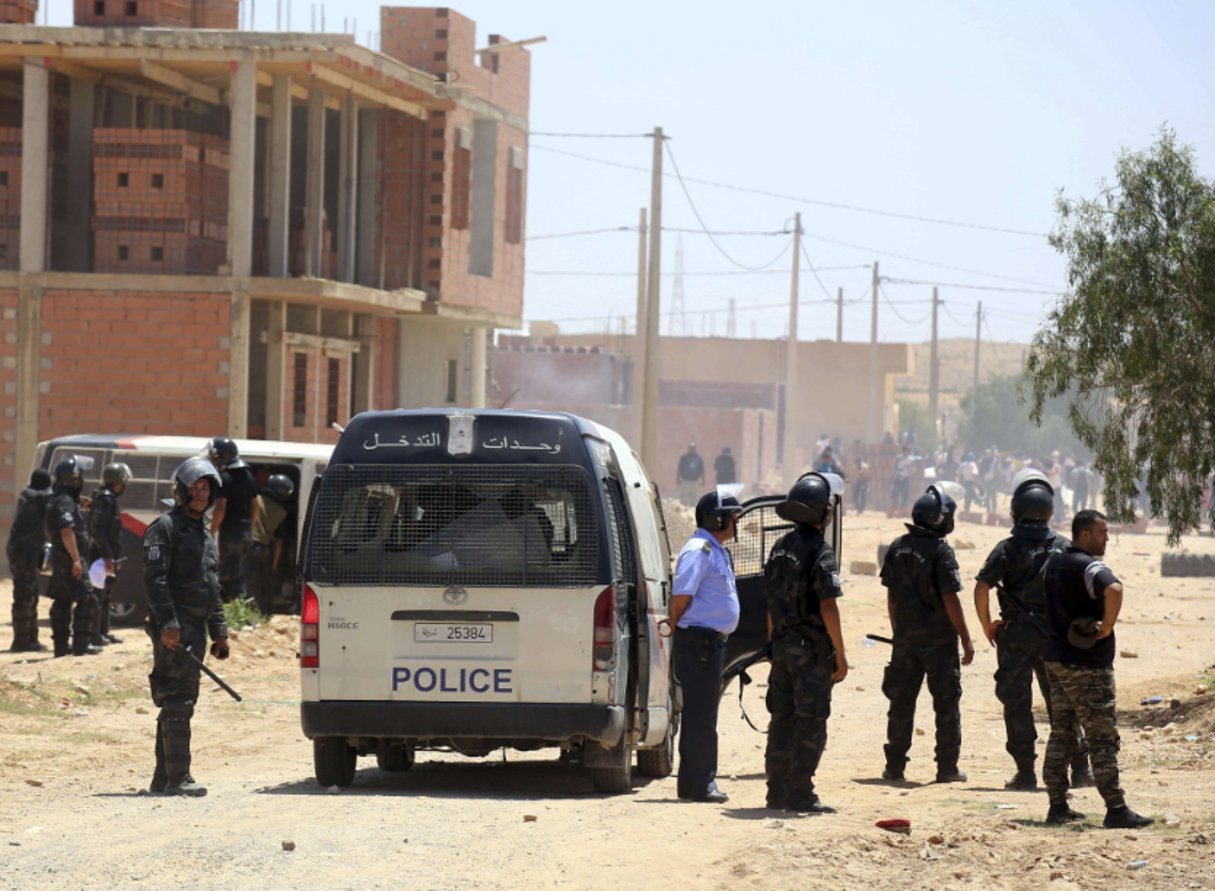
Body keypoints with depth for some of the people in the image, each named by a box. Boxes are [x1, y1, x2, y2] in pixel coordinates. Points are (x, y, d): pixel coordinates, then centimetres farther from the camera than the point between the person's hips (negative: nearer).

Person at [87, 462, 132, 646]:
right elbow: (97, 530, -22)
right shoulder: (105, 499, -15)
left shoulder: (109, 498, 16)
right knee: (99, 595, -7)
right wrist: (107, 556, -25)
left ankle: (103, 632, 23)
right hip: (102, 554, -10)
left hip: (108, 555, 10)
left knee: (105, 596, 16)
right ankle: (95, 635, -5)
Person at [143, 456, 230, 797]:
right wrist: (167, 623, -22)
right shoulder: (165, 527, -7)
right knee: (178, 702, -13)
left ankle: (163, 779, 15)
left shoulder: (204, 533, 21)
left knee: (180, 704, 10)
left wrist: (219, 631, 20)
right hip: (173, 629, -9)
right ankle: (177, 778, -14)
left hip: (196, 629, 9)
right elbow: (154, 579, -15)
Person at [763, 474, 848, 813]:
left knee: (782, 719, 12)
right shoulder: (820, 552, -14)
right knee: (810, 722, -4)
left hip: (783, 645, 8)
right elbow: (828, 607, -19)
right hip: (812, 649, -8)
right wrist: (840, 654, -14)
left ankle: (778, 792, 15)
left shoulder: (781, 548, 11)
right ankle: (800, 794, -6)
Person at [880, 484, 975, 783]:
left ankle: (895, 766, 12)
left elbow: (891, 596, 10)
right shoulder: (940, 551, -14)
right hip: (938, 637, -5)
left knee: (901, 701, 11)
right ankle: (947, 767, 5)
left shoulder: (898, 548, 4)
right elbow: (950, 600, -16)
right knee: (946, 702, 4)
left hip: (905, 635, 5)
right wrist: (966, 640, -10)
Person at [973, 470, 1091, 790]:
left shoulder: (1007, 548, -6)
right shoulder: (1064, 547, 1)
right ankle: (1080, 769, 13)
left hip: (1016, 635, -3)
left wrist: (987, 626, 1)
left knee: (1017, 702, 2)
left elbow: (982, 588, -12)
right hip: (1055, 636, 3)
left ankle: (1026, 771, -1)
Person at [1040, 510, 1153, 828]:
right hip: (1087, 665, -9)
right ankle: (1116, 809, -3)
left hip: (1056, 661, 9)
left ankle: (1057, 806, 13)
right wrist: (1107, 626, -24)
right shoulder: (1089, 566, -17)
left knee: (1061, 734, 12)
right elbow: (1113, 589, -38)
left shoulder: (1053, 564, 11)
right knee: (1103, 738, -4)